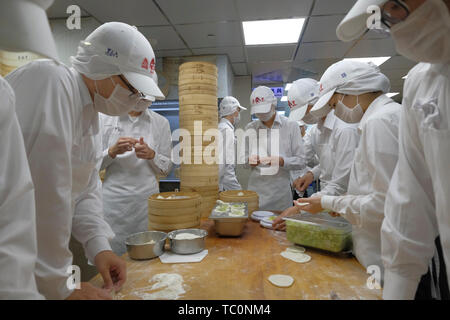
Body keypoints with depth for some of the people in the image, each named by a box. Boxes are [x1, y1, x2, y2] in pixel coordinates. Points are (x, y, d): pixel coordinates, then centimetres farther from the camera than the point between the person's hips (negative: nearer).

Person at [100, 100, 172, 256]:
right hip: (114, 200, -1)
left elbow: (166, 168, 7)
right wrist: (112, 152, -16)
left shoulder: (161, 122, 5)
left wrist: (151, 155, -12)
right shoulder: (105, 118, 3)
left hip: (147, 199, 1)